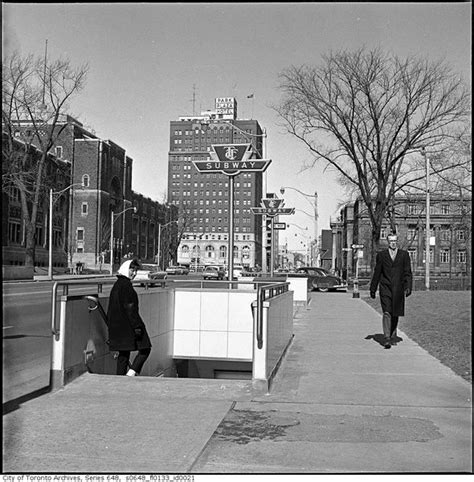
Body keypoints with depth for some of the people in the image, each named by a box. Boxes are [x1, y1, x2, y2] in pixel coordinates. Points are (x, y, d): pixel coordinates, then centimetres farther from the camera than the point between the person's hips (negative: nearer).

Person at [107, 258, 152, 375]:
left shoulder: (116, 285, 17)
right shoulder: (126, 284, -13)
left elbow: (111, 309, 20)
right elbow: (129, 308, -20)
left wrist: (112, 328, 24)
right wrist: (137, 326, -20)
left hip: (116, 326, 9)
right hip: (127, 325, -9)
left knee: (123, 354, 13)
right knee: (145, 349, -1)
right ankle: (131, 373, -13)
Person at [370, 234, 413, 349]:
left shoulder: (404, 254, 7)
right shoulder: (381, 255, 6)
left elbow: (408, 272, 4)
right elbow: (377, 273, 9)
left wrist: (408, 287, -7)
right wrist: (373, 289, 9)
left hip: (398, 289, 1)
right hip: (385, 288, -1)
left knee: (395, 314, 10)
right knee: (387, 313, -13)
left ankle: (393, 337, 25)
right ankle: (386, 339, -17)